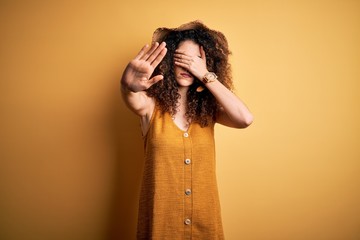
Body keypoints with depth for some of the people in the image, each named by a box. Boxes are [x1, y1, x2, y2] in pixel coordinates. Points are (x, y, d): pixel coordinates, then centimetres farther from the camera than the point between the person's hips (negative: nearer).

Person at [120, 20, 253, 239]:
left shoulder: (208, 108, -4)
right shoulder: (151, 105, -10)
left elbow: (245, 119, -21)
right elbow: (135, 102, -32)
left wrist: (206, 76, -20)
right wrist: (130, 87, -55)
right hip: (161, 216, -1)